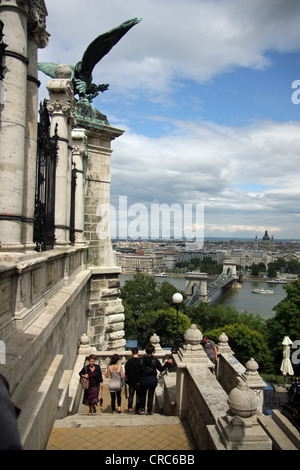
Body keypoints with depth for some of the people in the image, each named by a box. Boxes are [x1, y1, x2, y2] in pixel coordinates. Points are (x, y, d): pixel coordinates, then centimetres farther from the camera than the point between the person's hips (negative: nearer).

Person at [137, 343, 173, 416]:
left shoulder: (141, 360, -9)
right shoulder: (155, 360, -12)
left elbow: (139, 370, -3)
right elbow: (161, 369, -5)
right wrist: (168, 363, 5)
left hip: (143, 380, 1)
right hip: (153, 380, 0)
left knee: (143, 394, 23)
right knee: (151, 395, 13)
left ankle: (142, 408, 25)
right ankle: (149, 411, 15)